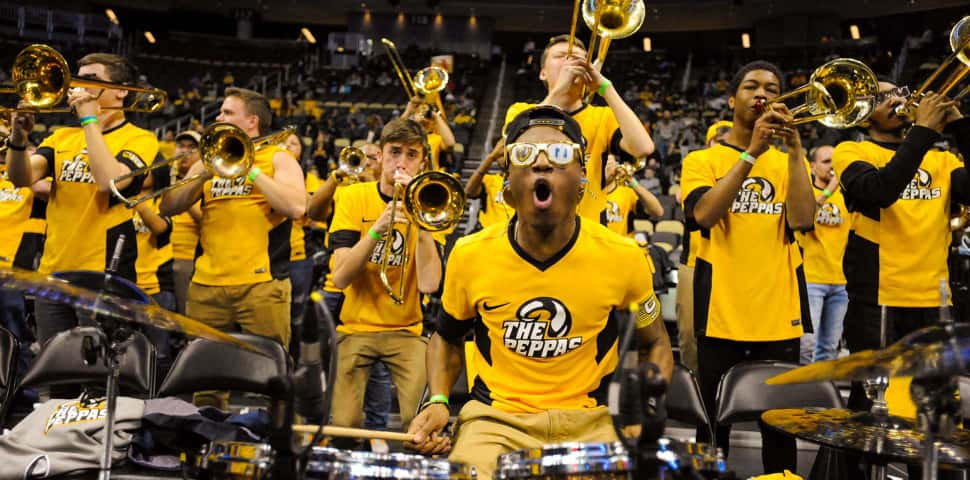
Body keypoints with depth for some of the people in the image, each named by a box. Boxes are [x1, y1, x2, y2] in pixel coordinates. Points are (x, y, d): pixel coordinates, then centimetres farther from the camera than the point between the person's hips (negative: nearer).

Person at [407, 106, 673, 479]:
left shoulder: (623, 256, -7)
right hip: (494, 420, -1)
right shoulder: (469, 255, -6)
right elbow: (447, 338, 14)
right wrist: (438, 401, -3)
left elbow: (655, 344, 10)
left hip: (591, 422, 1)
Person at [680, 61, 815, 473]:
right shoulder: (702, 160, 4)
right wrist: (751, 153, -18)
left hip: (779, 310, 2)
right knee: (715, 423, 4)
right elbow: (704, 214, -16)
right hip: (721, 309, -2)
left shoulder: (789, 162, 12)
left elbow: (801, 220, -7)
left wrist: (795, 148, -11)